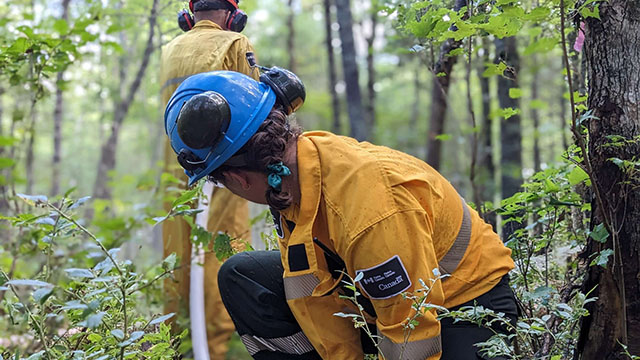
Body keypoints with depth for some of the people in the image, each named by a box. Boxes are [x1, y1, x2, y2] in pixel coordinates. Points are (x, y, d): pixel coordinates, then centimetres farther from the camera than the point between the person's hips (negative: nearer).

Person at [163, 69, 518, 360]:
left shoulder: (371, 205, -37)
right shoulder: (291, 176, -11)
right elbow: (315, 295, -6)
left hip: (469, 306, -8)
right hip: (378, 291, 8)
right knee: (240, 278, -2)